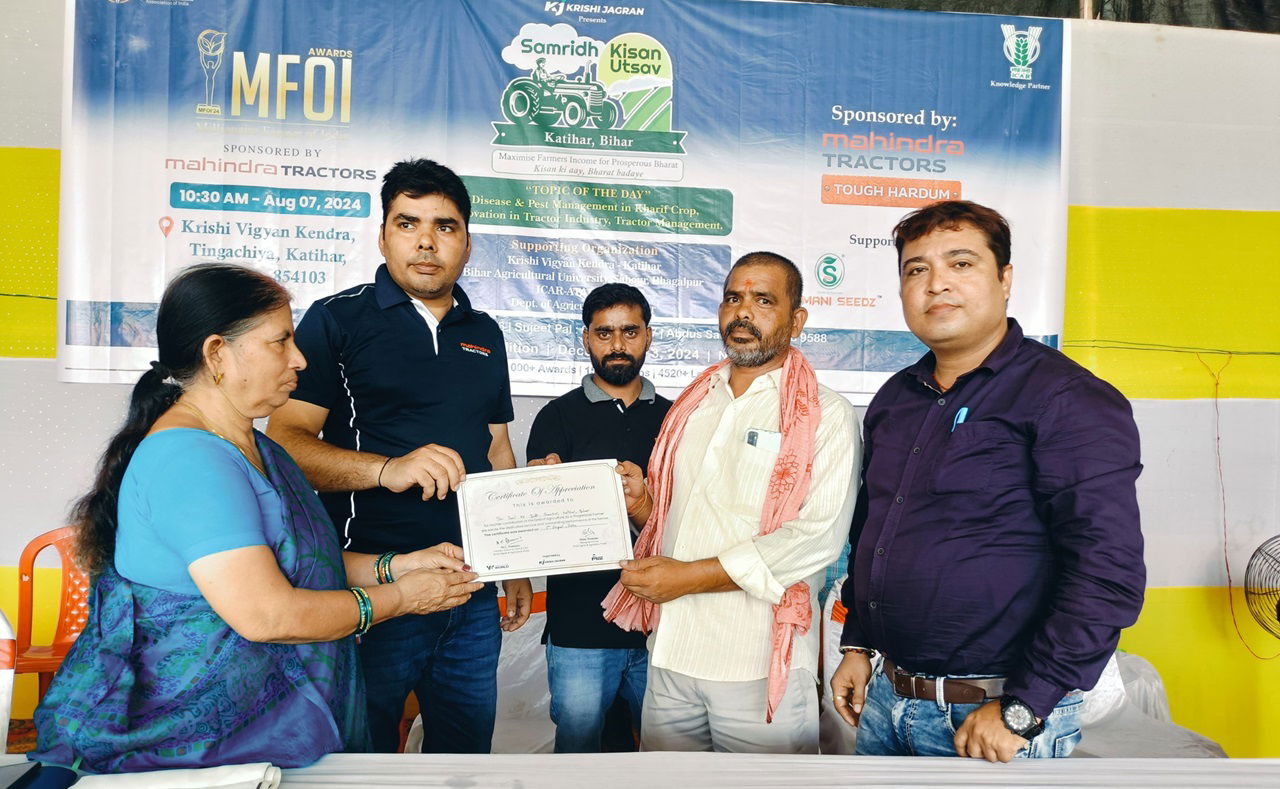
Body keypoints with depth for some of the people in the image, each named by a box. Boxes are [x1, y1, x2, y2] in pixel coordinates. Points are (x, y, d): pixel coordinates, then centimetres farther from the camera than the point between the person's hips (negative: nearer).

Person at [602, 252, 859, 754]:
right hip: (670, 656, 5)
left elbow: (818, 537, -17)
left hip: (759, 669, -5)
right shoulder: (692, 403, 13)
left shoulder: (825, 415, -5)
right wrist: (641, 503, -2)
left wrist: (692, 575, -18)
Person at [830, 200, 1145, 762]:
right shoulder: (895, 397, 7)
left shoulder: (1069, 399, -14)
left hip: (992, 718, -6)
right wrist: (857, 644, 13)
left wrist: (1020, 711, -20)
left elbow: (1109, 573, -21)